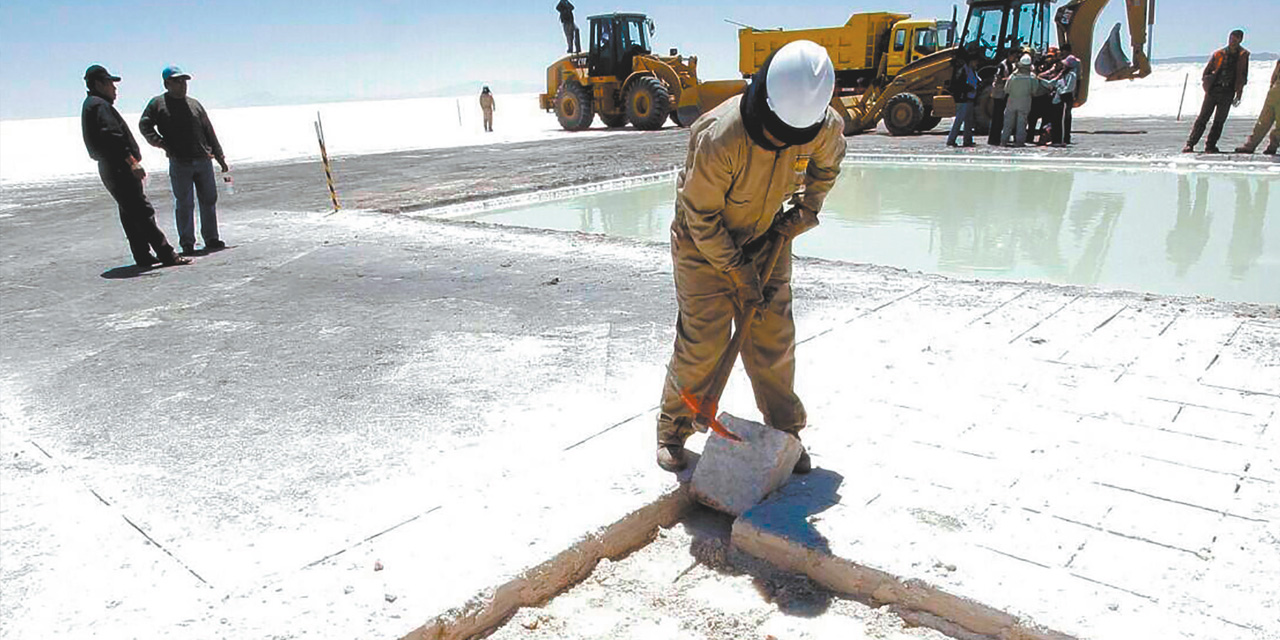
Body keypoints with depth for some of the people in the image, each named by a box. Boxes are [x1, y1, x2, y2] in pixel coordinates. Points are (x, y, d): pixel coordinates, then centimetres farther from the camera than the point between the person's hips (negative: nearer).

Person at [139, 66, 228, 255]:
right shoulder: (157, 103, 5)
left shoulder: (194, 104, 15)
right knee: (184, 204, -1)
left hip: (203, 161, 4)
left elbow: (209, 132, 17)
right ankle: (187, 243, 6)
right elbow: (144, 125, 3)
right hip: (179, 163, -4)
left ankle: (211, 239, 17)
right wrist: (160, 142, -9)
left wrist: (220, 157, 14)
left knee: (209, 200, 7)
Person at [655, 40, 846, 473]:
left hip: (767, 238, 4)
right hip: (704, 242, -4)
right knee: (702, 341, -3)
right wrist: (739, 274, -18)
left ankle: (785, 431, 24)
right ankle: (673, 430, 18)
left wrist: (804, 212, -1)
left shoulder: (825, 127, -18)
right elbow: (701, 215, -22)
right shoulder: (719, 137, -34)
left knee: (773, 339, 6)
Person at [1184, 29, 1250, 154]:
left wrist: (1238, 94, 8)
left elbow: (1243, 77, 13)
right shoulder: (1218, 54, 7)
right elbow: (1206, 72, 11)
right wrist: (1206, 83, -3)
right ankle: (1190, 144, -6)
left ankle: (1210, 146, 6)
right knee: (1202, 118, -5)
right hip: (1213, 90, -1)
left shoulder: (1243, 56, 10)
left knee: (1219, 121, 1)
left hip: (1228, 93, 1)